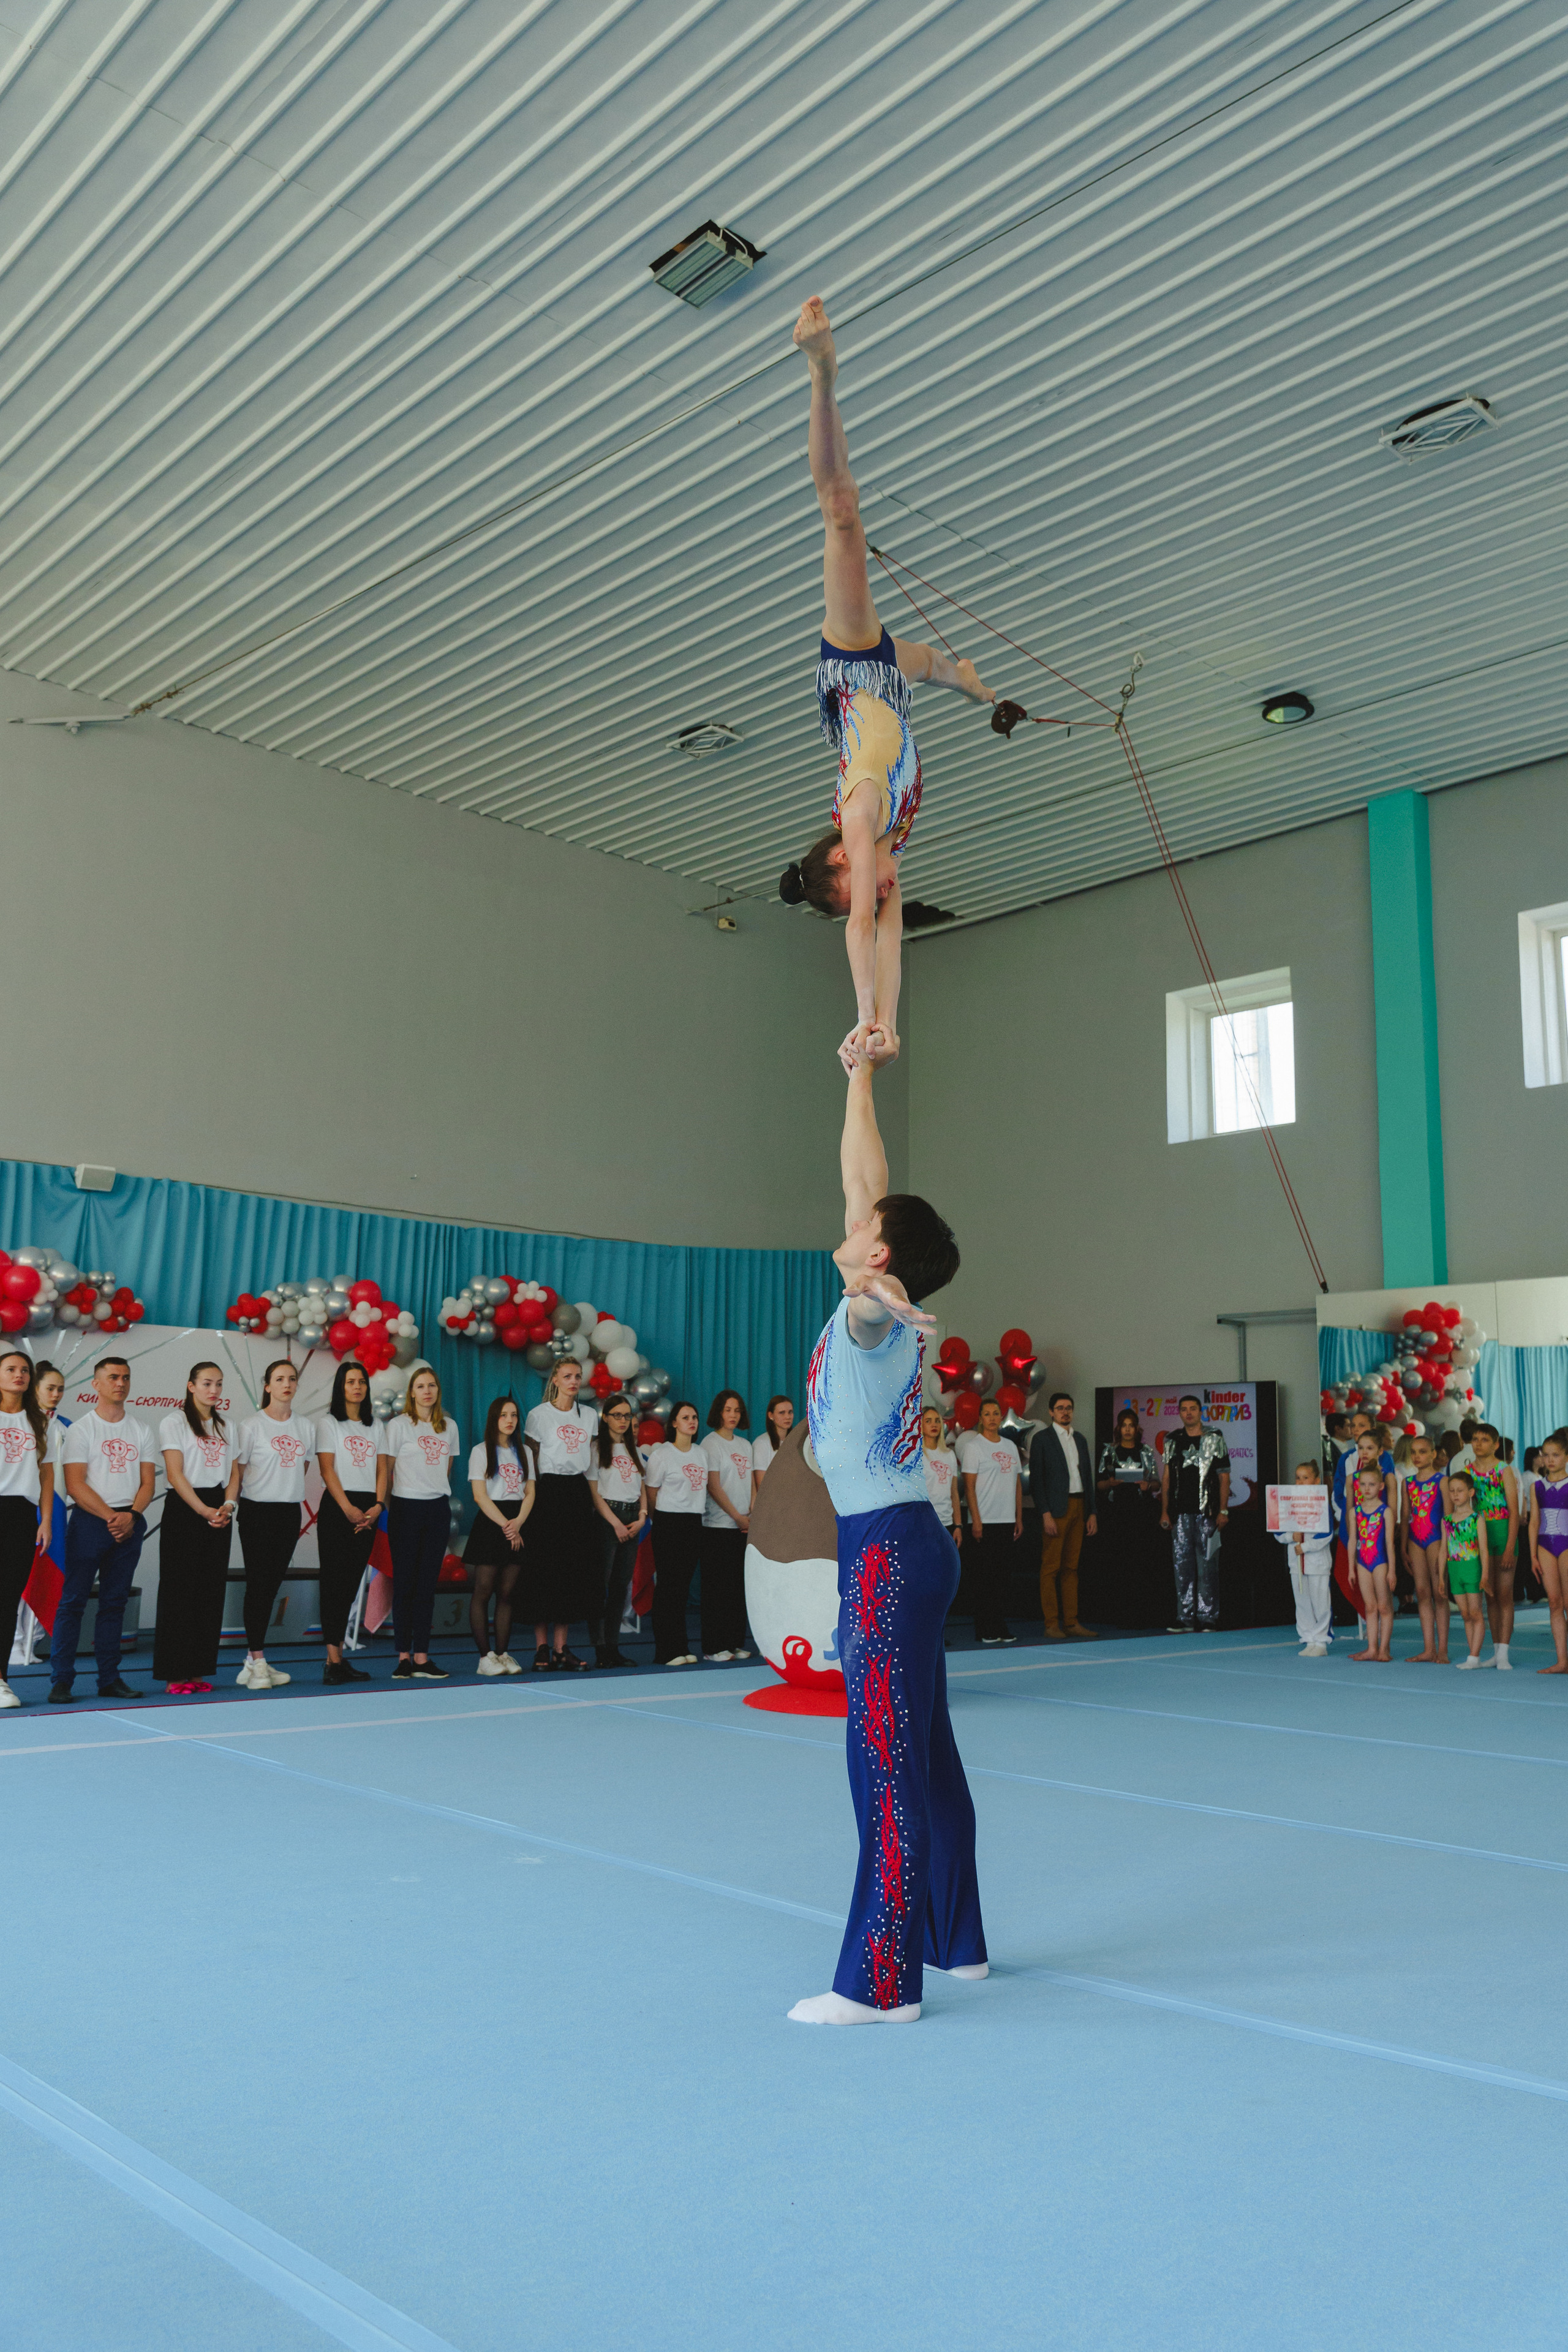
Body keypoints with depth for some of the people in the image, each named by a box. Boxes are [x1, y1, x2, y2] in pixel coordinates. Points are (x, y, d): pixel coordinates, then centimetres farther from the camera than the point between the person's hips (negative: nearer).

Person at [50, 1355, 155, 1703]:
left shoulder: (141, 1432, 13)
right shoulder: (81, 1429, 0)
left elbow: (147, 1482, 9)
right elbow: (75, 1485, -8)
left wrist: (131, 1515, -9)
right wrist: (110, 1517, -13)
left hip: (129, 1524, 4)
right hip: (90, 1521, -4)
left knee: (114, 1602, 8)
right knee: (72, 1600, -5)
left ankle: (110, 1679, 12)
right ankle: (62, 1680, 1)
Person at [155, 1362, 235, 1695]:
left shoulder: (225, 1427, 15)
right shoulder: (174, 1422, -2)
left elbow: (232, 1472, 12)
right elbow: (176, 1474, -9)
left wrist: (227, 1505, -7)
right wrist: (204, 1511, -17)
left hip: (218, 1511, 5)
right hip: (184, 1509, -5)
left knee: (211, 1591, 4)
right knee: (180, 1592, -5)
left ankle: (198, 1670, 10)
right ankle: (175, 1675, 0)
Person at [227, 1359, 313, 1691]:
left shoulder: (307, 1426, 9)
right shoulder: (251, 1426, -5)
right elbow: (236, 1472, -4)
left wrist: (290, 1493, 11)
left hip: (290, 1512, 5)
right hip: (257, 1512, -4)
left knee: (272, 1586, 8)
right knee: (258, 1585, -6)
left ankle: (254, 1660, 16)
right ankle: (258, 1663, -2)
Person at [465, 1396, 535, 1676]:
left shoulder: (524, 1452, 15)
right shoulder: (481, 1451, 1)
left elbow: (530, 1492, 9)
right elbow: (480, 1496, -6)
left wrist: (518, 1522, -8)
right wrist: (505, 1525, -14)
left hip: (517, 1525, 4)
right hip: (489, 1524, -4)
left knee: (506, 1593, 3)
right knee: (483, 1592, -6)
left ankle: (503, 1653, 5)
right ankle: (485, 1656, -4)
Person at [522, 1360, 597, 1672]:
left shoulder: (589, 1415, 13)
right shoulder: (539, 1415, 0)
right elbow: (531, 1460, 1)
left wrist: (593, 1498, 11)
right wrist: (535, 1496, -5)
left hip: (579, 1492, 4)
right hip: (550, 1491, -4)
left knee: (574, 1569, 2)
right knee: (546, 1568, -6)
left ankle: (562, 1649, 7)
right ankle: (542, 1649, 0)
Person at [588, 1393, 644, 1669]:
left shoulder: (633, 1449, 19)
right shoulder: (596, 1448, -1)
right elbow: (594, 1492, -7)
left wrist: (642, 1517, 2)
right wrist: (616, 1523, -11)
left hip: (633, 1519, 6)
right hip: (607, 1518, -6)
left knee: (622, 1585, 5)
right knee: (601, 1584, -8)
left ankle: (613, 1647, 8)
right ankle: (600, 1649, -6)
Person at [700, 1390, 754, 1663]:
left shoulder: (745, 1444, 15)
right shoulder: (711, 1443, -5)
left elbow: (751, 1483, 15)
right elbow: (714, 1486, -10)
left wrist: (753, 1514, 0)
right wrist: (738, 1517, -10)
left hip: (744, 1525, 6)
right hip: (719, 1525, -6)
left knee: (740, 1584, 6)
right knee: (718, 1586, -5)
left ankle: (737, 1643, 13)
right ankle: (715, 1647, 0)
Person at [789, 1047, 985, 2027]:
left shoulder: (876, 1319, -14)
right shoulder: (881, 1313, 8)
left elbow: (876, 1290, -42)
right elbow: (865, 1176, 16)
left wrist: (875, 1290, -65)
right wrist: (861, 1077, 23)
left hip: (887, 1551, -10)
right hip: (905, 1544, 10)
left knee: (887, 1763, -6)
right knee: (926, 1754, 17)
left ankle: (881, 1982, 1)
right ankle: (956, 1941, 29)